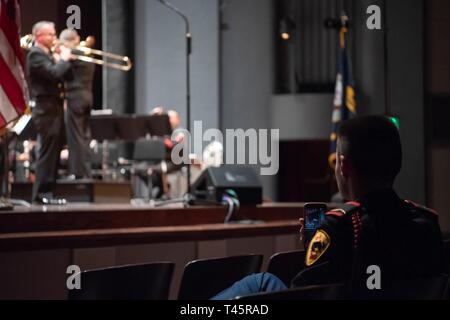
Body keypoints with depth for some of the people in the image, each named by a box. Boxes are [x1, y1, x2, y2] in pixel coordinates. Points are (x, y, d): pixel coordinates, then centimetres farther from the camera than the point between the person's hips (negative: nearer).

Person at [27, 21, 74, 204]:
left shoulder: (49, 54, 19)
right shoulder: (35, 54, -11)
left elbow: (66, 75, 18)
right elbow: (54, 73, -24)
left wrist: (64, 60, 3)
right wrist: (63, 59, -9)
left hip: (56, 108, 10)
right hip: (46, 109, -10)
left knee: (54, 152, 10)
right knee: (47, 152, -11)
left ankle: (48, 190, 15)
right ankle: (42, 193, -10)